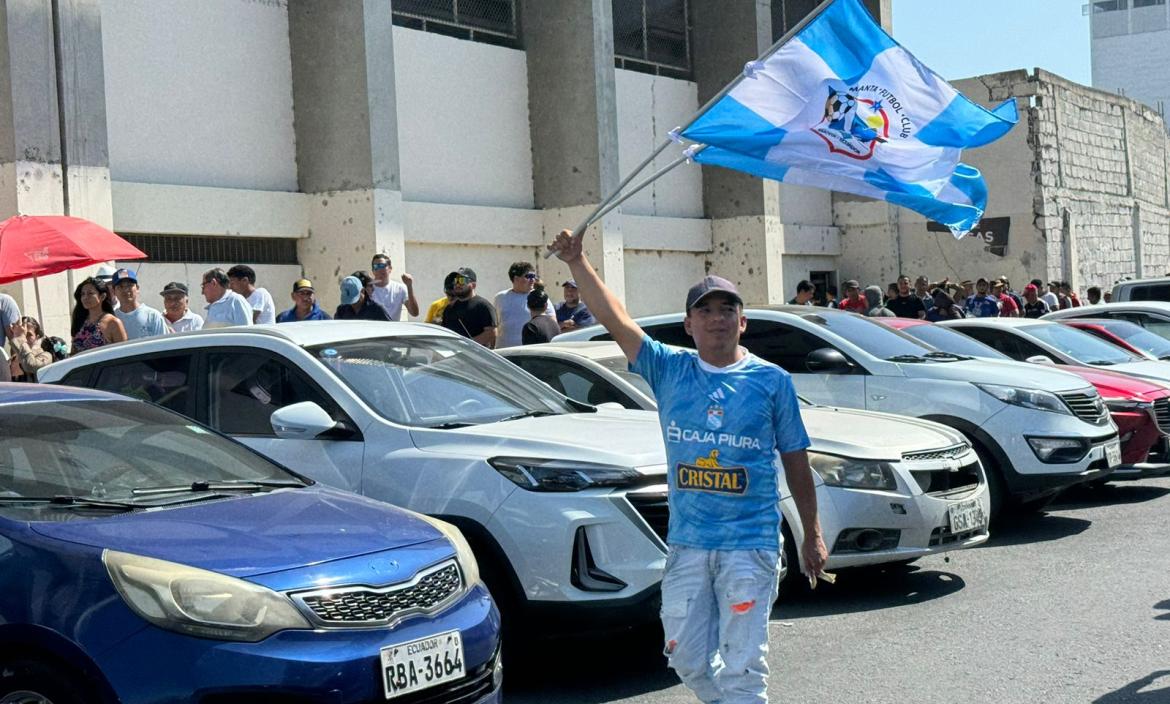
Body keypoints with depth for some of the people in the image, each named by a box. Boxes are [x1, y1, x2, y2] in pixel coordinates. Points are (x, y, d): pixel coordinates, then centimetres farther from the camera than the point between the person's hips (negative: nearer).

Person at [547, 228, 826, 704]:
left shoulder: (771, 380, 1)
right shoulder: (669, 370, 5)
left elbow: (796, 463, 6)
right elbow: (613, 318, -3)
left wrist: (812, 535, 7)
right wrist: (577, 262, -12)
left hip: (750, 544, -3)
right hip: (686, 543, 3)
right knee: (688, 660, 11)